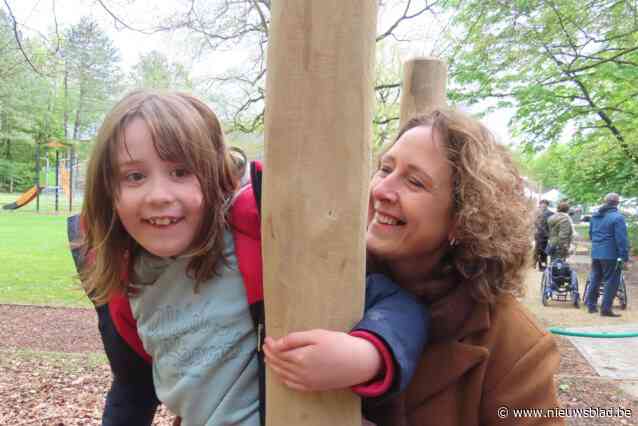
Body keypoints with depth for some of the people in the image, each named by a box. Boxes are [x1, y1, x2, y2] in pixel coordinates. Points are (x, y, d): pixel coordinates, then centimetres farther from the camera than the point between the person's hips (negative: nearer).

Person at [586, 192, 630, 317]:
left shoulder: (595, 216, 10)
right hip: (610, 255, -7)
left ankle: (591, 305, 22)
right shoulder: (617, 217, -14)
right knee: (612, 281, 2)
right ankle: (606, 308, 2)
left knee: (595, 279, 17)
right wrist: (625, 258, -13)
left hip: (595, 254, 7)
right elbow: (622, 239, -16)